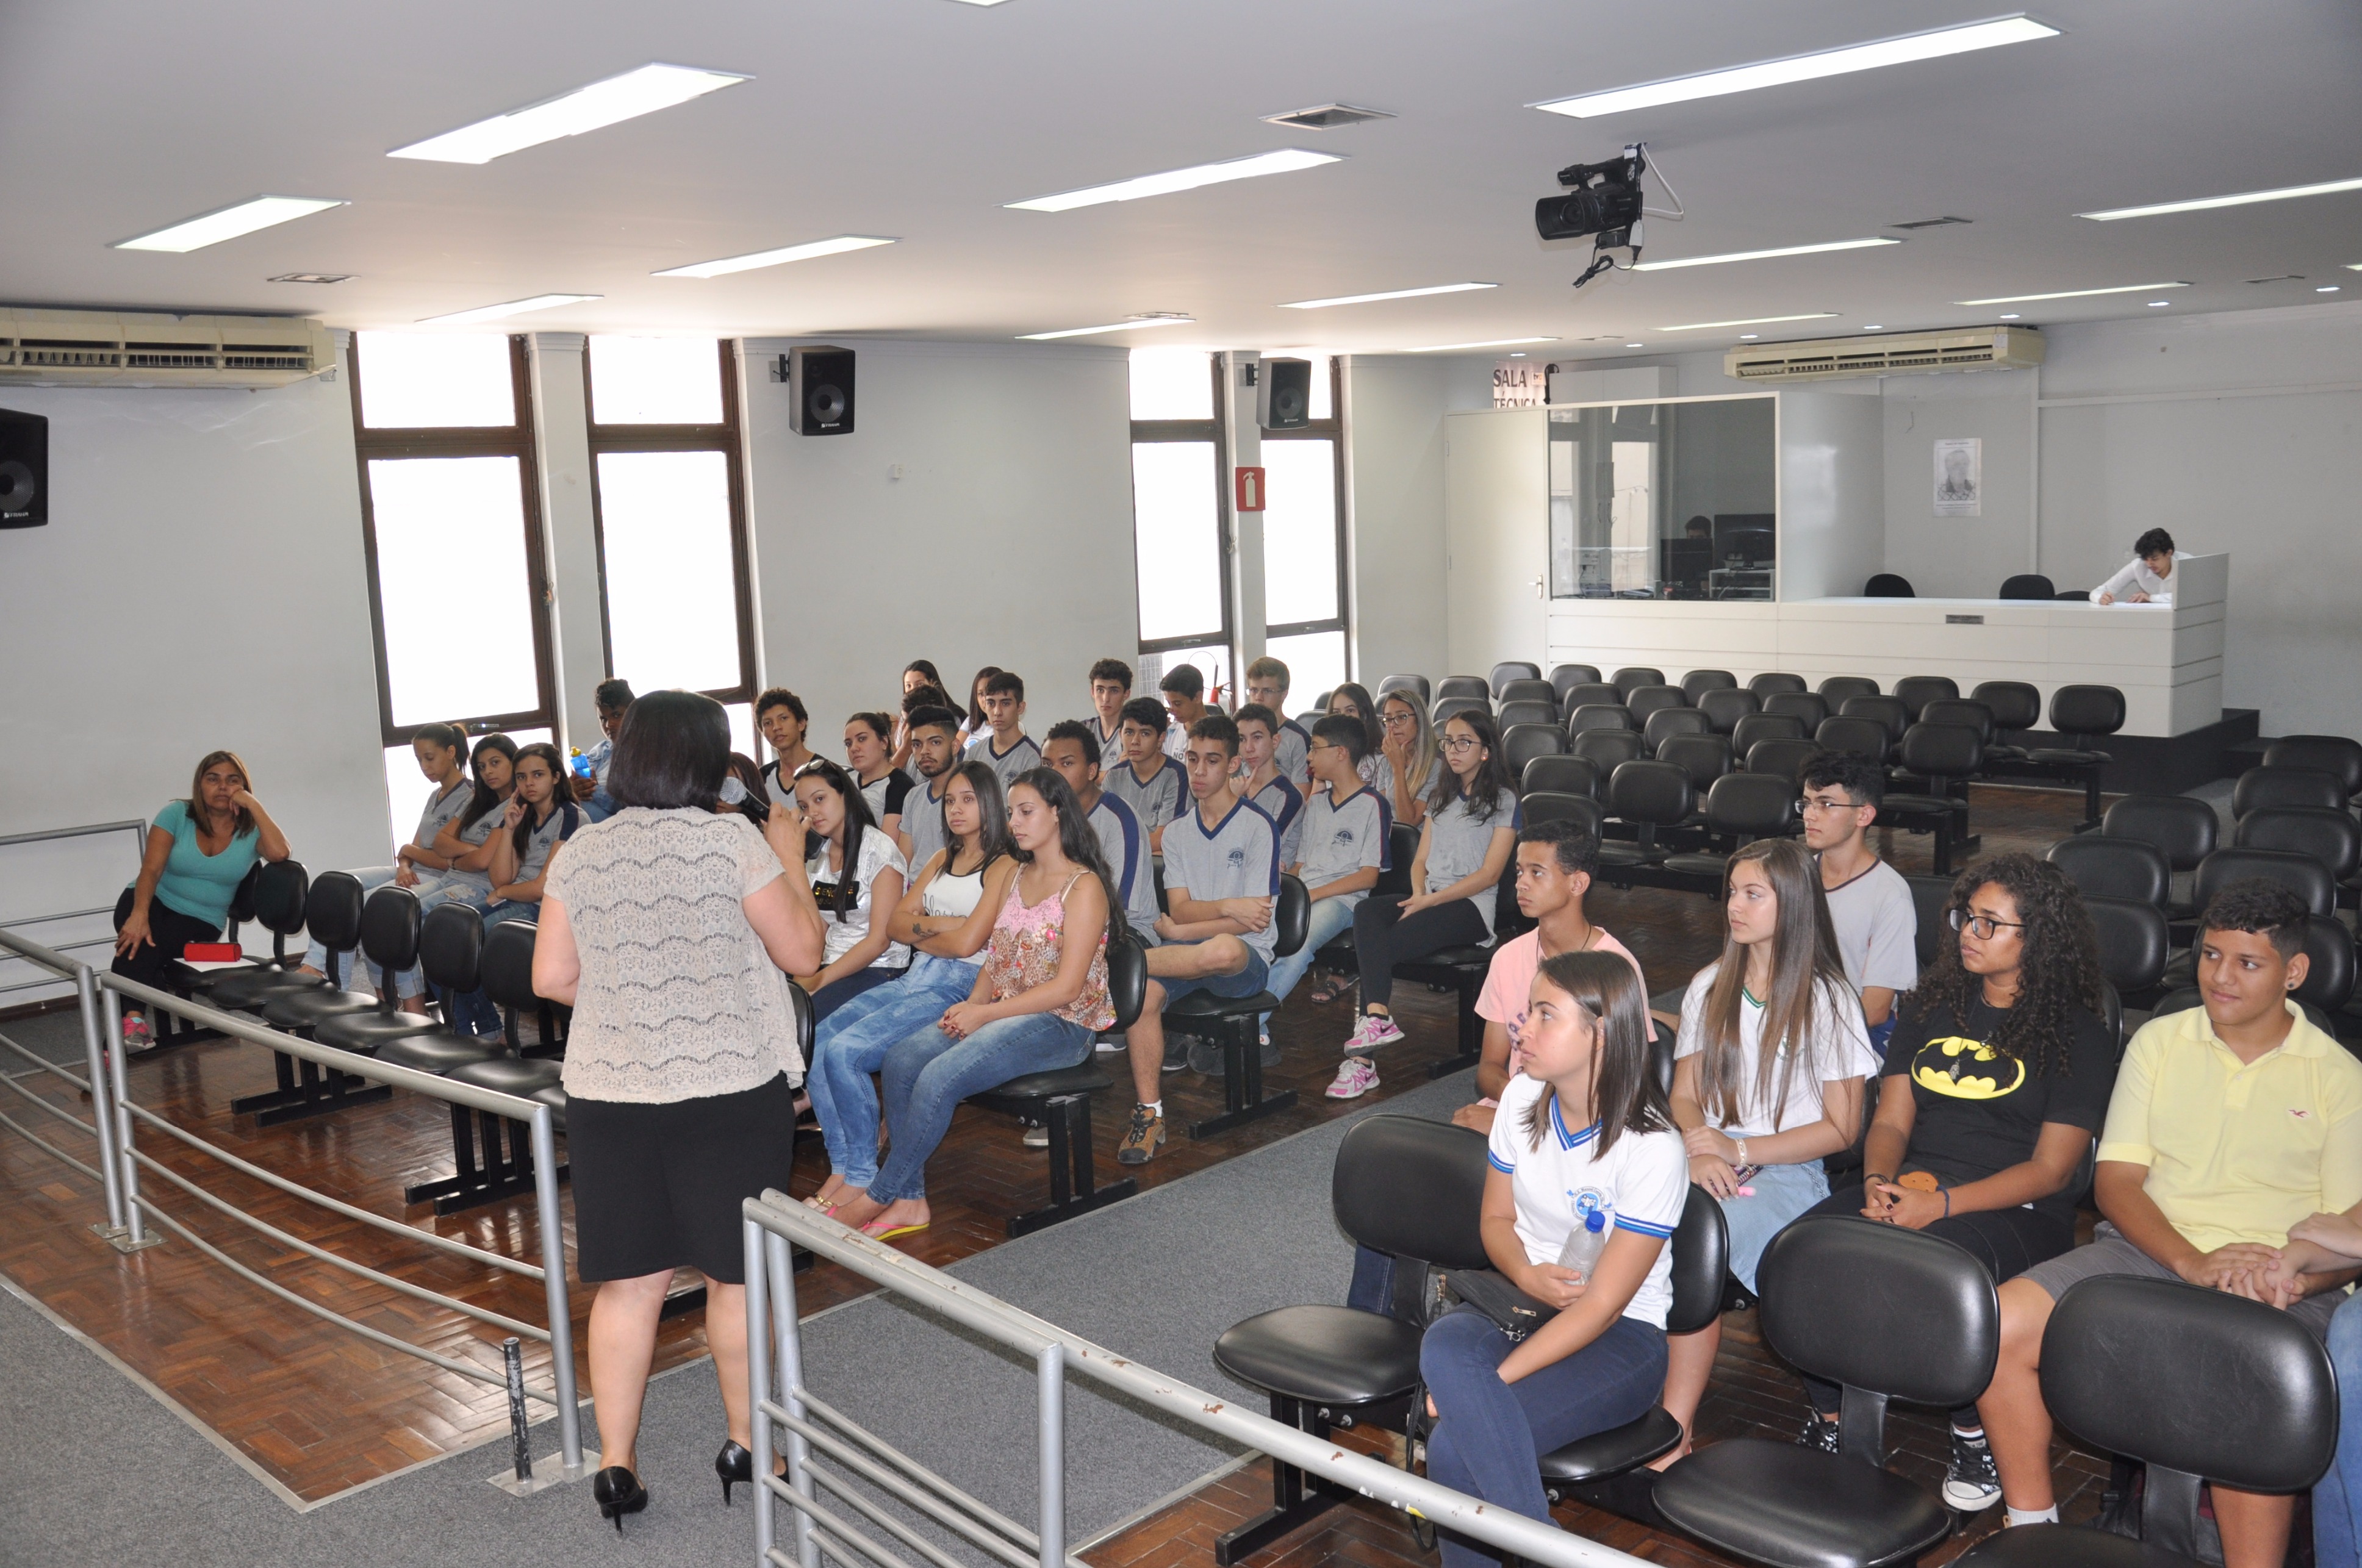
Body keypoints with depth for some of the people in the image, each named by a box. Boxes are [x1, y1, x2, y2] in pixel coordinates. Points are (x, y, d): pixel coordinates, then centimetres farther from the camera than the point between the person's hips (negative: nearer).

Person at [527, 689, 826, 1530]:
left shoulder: (579, 853, 3)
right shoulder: (731, 840, -9)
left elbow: (551, 978, 6)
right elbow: (802, 950, -5)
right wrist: (791, 857, 8)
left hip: (608, 1092, 3)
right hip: (729, 1089, -3)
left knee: (628, 1282, 10)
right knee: (736, 1274, 11)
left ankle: (616, 1463, 15)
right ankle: (747, 1444, 24)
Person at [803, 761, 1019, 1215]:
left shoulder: (1005, 868, -3)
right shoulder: (942, 859, 21)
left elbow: (966, 942, -13)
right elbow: (894, 924, 13)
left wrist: (917, 931, 2)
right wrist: (940, 925, -5)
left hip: (958, 987, -8)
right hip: (914, 980, 8)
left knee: (845, 1050, -24)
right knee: (817, 1039, -14)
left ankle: (863, 1178, -12)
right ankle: (841, 1167, -10)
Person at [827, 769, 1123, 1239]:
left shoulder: (1084, 886, -9)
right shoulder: (1016, 876, 16)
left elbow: (1067, 988, -15)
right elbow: (995, 959, 16)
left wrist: (984, 1014, -16)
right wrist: (971, 1005, -5)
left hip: (1061, 1025, -8)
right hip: (1003, 1015, 8)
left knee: (938, 1078, -27)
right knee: (900, 1063, -16)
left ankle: (878, 1197, -11)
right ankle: (909, 1201, -13)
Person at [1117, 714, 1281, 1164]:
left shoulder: (1258, 828, -2)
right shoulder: (1177, 832, 14)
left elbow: (1252, 920, -8)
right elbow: (1180, 908, 4)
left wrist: (1180, 932, -6)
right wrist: (1226, 907, -16)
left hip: (1245, 957, -4)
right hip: (1185, 952, 4)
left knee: (1222, 948, -42)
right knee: (1142, 991, -29)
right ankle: (1149, 1114, -22)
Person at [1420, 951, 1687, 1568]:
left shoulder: (1651, 1147, -19)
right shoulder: (1523, 1098, -1)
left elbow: (1602, 1306, -17)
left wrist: (1488, 1380, -23)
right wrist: (1528, 1275, -12)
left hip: (1620, 1337, -6)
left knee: (1455, 1448, -31)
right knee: (1445, 1344, -33)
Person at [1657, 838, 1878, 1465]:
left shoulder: (1827, 1000, 2)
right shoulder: (1710, 987, 16)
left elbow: (1841, 1128, 0)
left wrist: (1739, 1151, -11)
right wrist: (1698, 1153, -9)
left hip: (1784, 1172, -4)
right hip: (1706, 1163, 4)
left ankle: (1675, 1428, -27)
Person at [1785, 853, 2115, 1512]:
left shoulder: (2078, 1035, 2)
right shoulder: (1930, 1007, 17)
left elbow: (2051, 1169, -6)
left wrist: (1941, 1203, -19)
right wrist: (1879, 1182, -9)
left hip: (2017, 1211, -4)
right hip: (1910, 1186, 4)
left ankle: (1975, 1434, -10)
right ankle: (1831, 1417, -5)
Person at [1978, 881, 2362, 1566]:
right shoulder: (2159, 1041, 12)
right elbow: (2115, 1179, 5)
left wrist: (2296, 1275, -21)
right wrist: (2193, 1263, -13)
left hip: (2278, 1285, -2)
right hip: (2149, 1248, 3)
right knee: (2001, 1323, -23)